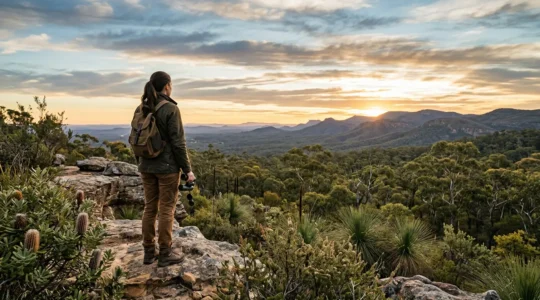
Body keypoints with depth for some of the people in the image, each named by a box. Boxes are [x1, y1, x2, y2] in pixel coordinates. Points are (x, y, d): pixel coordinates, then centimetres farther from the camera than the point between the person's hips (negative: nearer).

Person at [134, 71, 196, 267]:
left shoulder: (140, 109, 5)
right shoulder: (171, 109, -15)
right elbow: (178, 143, -17)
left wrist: (141, 164, 20)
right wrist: (188, 169, -9)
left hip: (147, 166, 7)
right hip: (167, 166, -6)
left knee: (150, 207, 13)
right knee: (167, 209, 2)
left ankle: (149, 252, 21)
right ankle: (165, 254, 11)